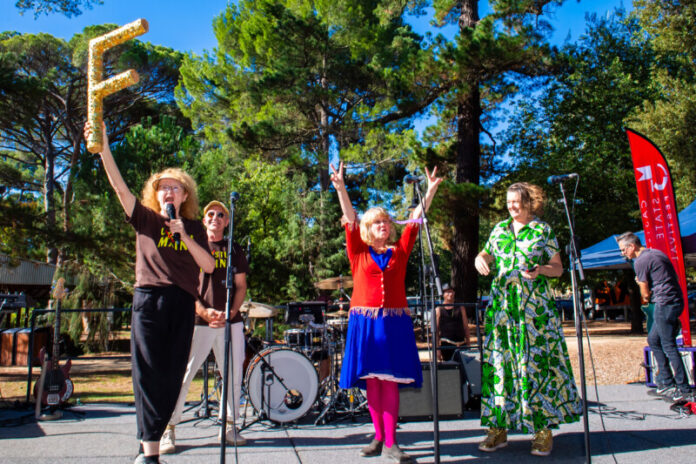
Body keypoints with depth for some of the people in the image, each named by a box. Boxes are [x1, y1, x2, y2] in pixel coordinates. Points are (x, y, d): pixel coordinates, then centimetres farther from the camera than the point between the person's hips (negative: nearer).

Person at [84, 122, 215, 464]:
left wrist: (184, 237, -9)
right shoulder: (145, 220, 8)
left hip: (182, 305, 2)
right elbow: (119, 187, -8)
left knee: (171, 377, 3)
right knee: (149, 374, -5)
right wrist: (103, 149, -20)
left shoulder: (194, 228, 13)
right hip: (149, 299, -2)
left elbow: (209, 266, 2)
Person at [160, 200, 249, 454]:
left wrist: (231, 312, -6)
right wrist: (203, 311, -13)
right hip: (198, 321, -2)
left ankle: (229, 426, 19)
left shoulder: (235, 250, 14)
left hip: (231, 321, 3)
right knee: (183, 374, -2)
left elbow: (241, 286, 11)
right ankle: (169, 429, 9)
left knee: (234, 375, 5)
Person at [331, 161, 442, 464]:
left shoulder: (399, 251, 10)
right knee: (371, 382, 5)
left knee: (390, 381, -1)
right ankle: (379, 436, 19)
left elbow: (416, 219, 7)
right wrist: (340, 187, -13)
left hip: (394, 322, 0)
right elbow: (350, 220, -3)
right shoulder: (359, 252, 7)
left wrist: (430, 191, 3)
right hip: (365, 322, 0)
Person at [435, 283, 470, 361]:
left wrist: (468, 345, 6)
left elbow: (466, 327, 10)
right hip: (446, 345, -2)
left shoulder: (460, 308, 9)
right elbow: (436, 331, -1)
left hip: (461, 344, 2)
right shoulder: (438, 310, 1)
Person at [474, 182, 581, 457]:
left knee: (536, 362, -3)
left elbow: (558, 267, 5)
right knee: (499, 362, 2)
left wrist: (540, 270, -15)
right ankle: (498, 427, 10)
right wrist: (479, 259, -4)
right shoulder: (499, 229, 13)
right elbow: (487, 255, 18)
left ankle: (543, 429, 8)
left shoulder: (543, 230, 4)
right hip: (501, 305, 3)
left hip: (534, 307, -3)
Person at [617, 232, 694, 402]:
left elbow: (645, 294, -8)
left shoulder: (640, 261, -11)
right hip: (676, 300, 10)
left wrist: (645, 298, 14)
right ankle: (666, 383, 18)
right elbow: (675, 278, 23)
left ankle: (684, 390, 1)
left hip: (664, 303, -10)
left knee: (668, 346, -4)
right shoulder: (657, 253, 16)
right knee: (653, 340, 15)